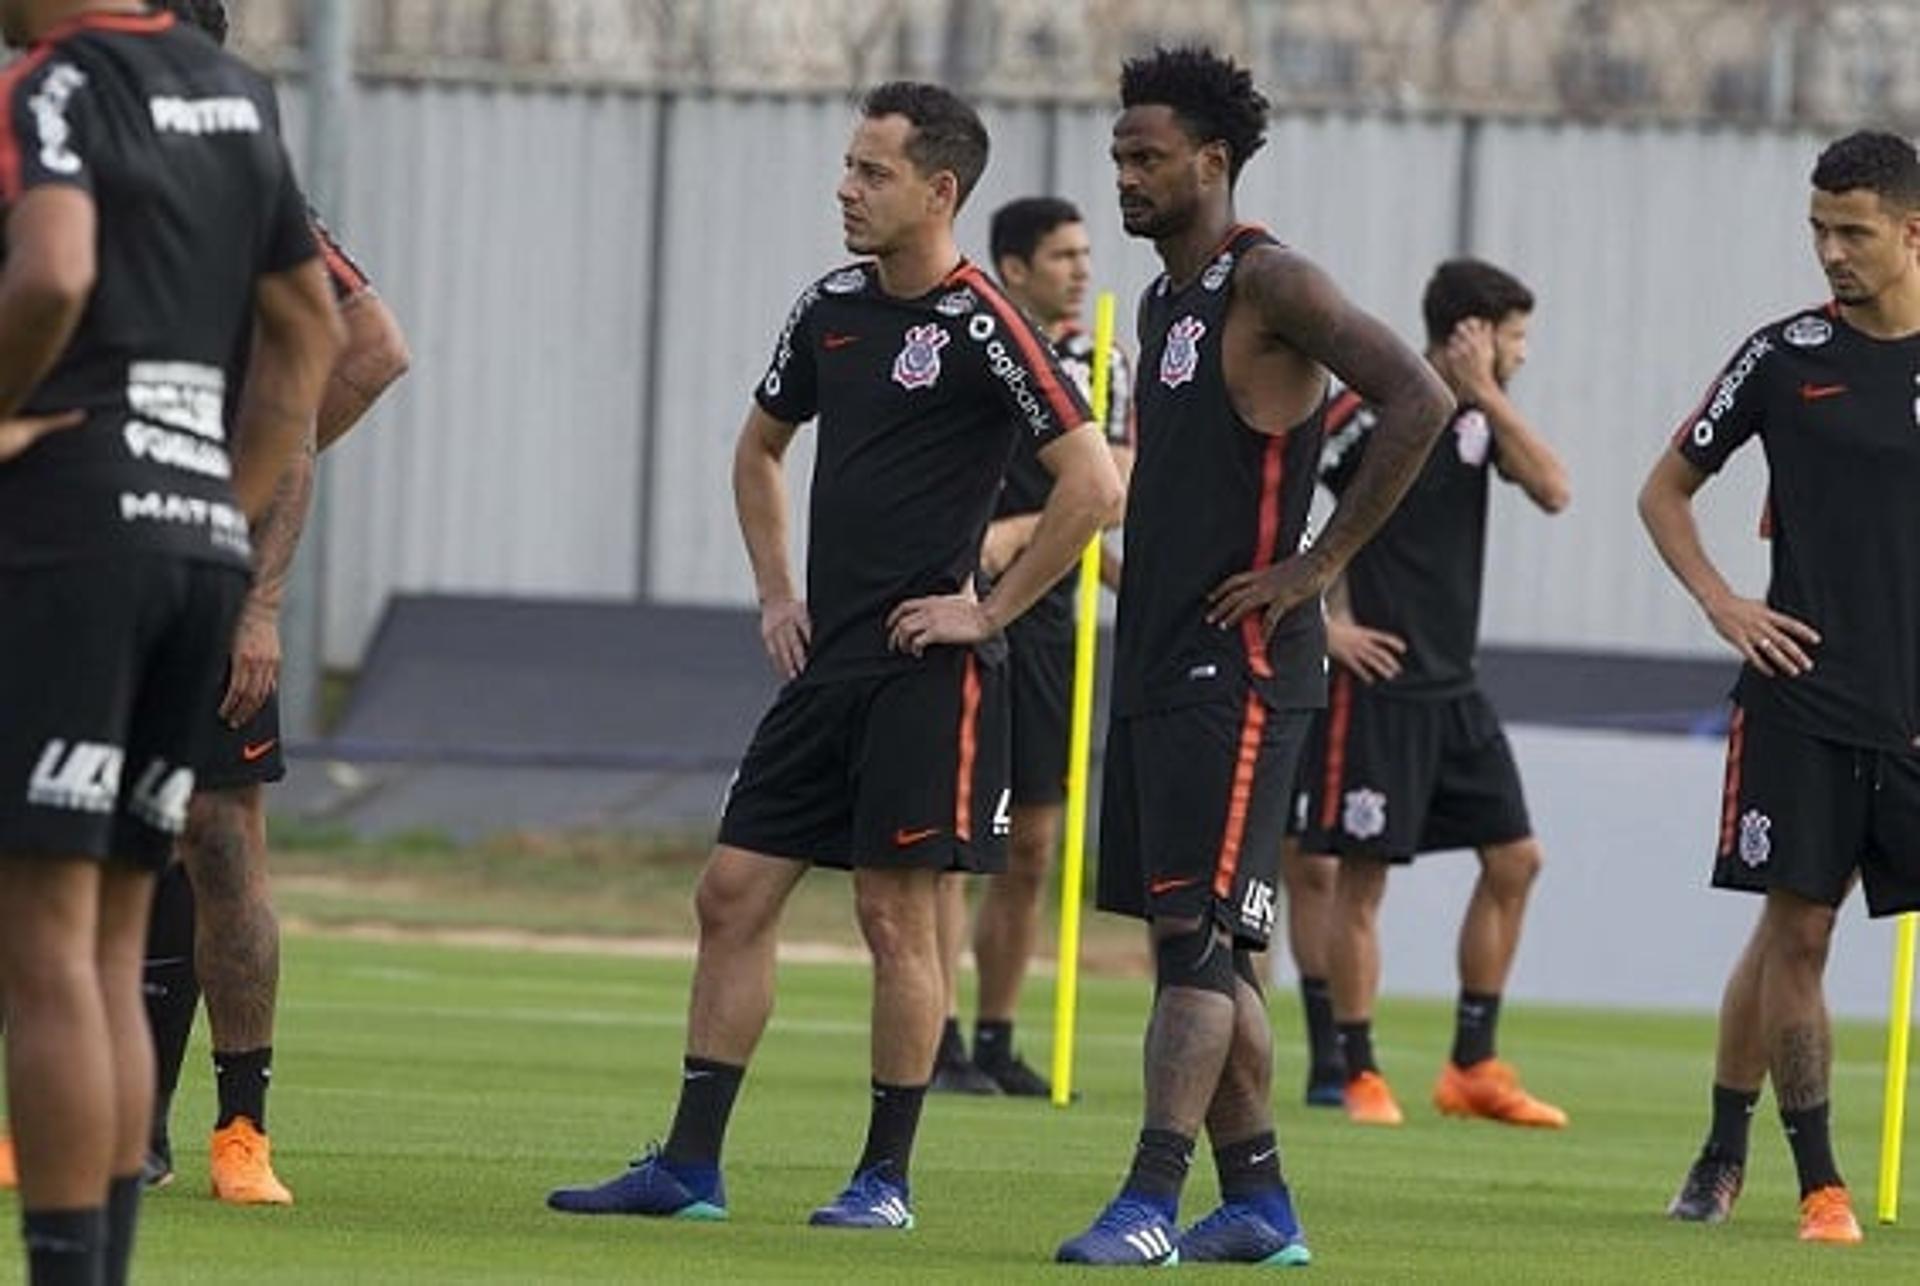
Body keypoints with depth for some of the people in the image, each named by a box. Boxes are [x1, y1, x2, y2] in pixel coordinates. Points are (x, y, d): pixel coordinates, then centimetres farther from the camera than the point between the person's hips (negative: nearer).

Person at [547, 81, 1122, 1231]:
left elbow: (1096, 486, -17)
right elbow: (760, 450, 29)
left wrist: (989, 612, -13)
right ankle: (688, 1168, 8)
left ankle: (887, 1177, 5)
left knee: (897, 912, -4)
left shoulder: (983, 327, -11)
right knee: (734, 895, 4)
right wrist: (776, 592, 17)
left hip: (926, 669, -8)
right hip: (828, 661, 8)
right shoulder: (835, 308, 12)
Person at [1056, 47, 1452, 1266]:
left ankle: (1152, 1203, -16)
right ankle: (1259, 1203, 15)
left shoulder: (1270, 285, -11)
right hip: (1157, 662, 10)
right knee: (1197, 940, 10)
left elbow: (1419, 400, -22)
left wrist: (1319, 567, -19)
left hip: (1238, 665, -10)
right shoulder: (1165, 301, 17)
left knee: (1197, 932, -12)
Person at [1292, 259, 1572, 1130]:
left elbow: (1552, 492, -2)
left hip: (1454, 688, 8)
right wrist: (1319, 624, -14)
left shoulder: (1478, 412, 10)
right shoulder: (1372, 407, -12)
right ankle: (1358, 1074, 4)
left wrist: (1487, 398, -9)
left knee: (1514, 860, 6)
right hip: (1379, 684, -8)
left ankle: (1473, 1067, 12)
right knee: (1362, 873, -3)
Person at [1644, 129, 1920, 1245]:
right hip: (1803, 701, 0)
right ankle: (1803, 1177, 9)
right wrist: (1721, 602, 0)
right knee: (1795, 931, -1)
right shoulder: (1787, 355, 4)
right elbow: (1665, 491, 14)